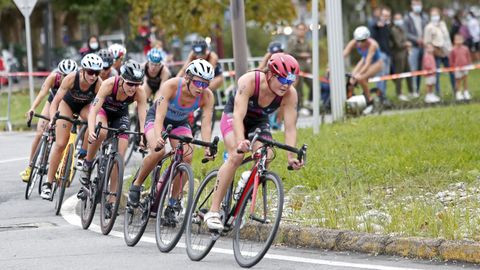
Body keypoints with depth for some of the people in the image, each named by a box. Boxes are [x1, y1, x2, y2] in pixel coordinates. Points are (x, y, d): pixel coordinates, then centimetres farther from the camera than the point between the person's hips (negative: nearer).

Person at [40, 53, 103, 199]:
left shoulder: (99, 84, -34)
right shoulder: (71, 78, -35)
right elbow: (55, 101, -30)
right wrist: (52, 119, -44)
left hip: (86, 105, 1)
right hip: (68, 103, -1)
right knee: (60, 144, -9)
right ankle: (48, 183, 0)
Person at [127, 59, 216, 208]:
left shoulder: (207, 96, -26)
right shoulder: (171, 86, -34)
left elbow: (206, 124, -30)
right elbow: (160, 116, -41)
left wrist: (208, 148, -47)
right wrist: (158, 138, -58)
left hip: (180, 123, 3)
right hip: (156, 118, -3)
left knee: (187, 158, -22)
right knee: (158, 151, -31)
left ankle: (173, 201, -6)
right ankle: (136, 184, -5)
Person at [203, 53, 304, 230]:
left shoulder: (290, 94, -25)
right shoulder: (249, 81, -34)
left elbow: (290, 128, -25)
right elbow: (238, 115, -42)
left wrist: (291, 156, -39)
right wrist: (240, 141, -58)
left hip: (259, 122, 4)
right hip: (233, 117, -4)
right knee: (236, 156, -28)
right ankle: (213, 212, -27)